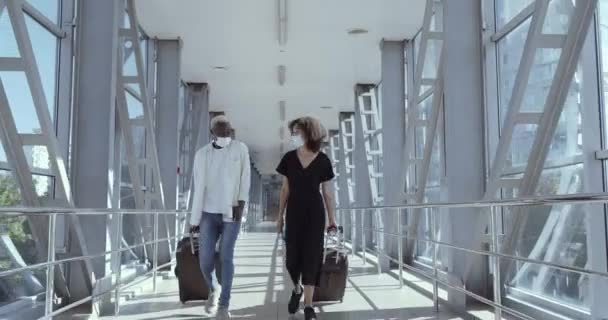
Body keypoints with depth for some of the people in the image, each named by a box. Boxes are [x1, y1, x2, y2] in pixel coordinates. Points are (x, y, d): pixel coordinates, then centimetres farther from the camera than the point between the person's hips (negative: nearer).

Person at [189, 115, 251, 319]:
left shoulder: (240, 149, 1)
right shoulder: (202, 154, 0)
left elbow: (245, 177, -2)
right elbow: (199, 188, -3)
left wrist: (241, 202, -16)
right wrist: (194, 219, -4)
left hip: (231, 213, -1)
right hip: (209, 214, 1)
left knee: (226, 257, -10)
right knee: (205, 259, -5)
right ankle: (213, 289, 26)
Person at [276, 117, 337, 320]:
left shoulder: (322, 160, -4)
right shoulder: (289, 158, 1)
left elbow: (327, 191, 2)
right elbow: (285, 189, 7)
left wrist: (332, 218, 2)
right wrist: (280, 215, 6)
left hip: (315, 213, -2)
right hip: (294, 213, 2)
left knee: (312, 255, -2)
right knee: (292, 257, 3)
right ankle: (297, 289, 33)